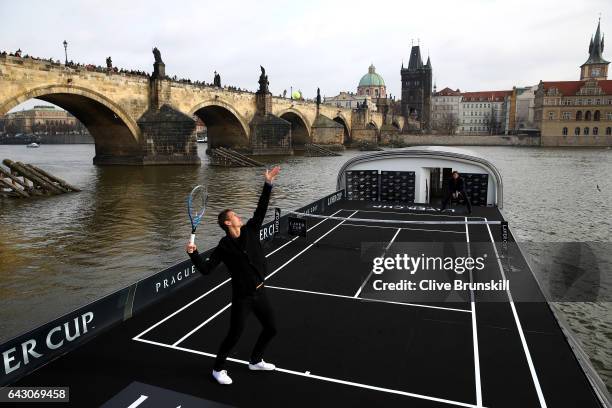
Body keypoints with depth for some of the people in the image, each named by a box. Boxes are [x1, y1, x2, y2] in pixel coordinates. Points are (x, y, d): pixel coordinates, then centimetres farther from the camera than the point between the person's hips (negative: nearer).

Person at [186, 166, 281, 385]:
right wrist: (193, 254, -29)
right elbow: (206, 269, -12)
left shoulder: (250, 231, 0)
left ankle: (255, 361, 40)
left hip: (260, 292, 6)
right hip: (242, 298, -6)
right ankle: (218, 369, 29)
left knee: (271, 329, 16)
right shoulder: (223, 247, -12)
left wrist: (268, 184, -9)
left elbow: (261, 209, -3)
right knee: (234, 336, 3)